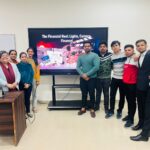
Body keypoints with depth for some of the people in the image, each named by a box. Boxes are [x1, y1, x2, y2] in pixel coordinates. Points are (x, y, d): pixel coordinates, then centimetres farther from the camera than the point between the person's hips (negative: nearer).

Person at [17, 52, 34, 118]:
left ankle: (28, 111, 23)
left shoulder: (29, 65, 6)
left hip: (29, 84, 2)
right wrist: (24, 83, -11)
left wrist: (28, 83, -10)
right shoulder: (18, 65, -2)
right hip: (21, 85, -2)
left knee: (28, 98, 10)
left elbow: (31, 75, 0)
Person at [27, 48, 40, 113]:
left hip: (34, 79, 2)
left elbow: (37, 71, 3)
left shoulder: (35, 61, 3)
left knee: (34, 94, 9)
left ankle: (34, 107, 20)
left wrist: (38, 80, 0)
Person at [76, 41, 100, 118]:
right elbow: (78, 67, 1)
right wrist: (82, 74, -16)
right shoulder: (80, 56, 7)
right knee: (84, 93, 13)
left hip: (92, 78, -3)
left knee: (91, 94, 5)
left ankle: (92, 109, 19)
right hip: (83, 78, 3)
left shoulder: (95, 55, -6)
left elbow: (96, 67, -16)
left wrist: (87, 74, -16)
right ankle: (83, 108, 26)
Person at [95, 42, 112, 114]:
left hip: (107, 78, -1)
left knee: (106, 93, 10)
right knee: (98, 92, 14)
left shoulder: (110, 55, -3)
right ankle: (97, 106, 30)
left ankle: (106, 107, 25)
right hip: (98, 78, 1)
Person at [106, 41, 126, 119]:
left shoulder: (124, 55, -8)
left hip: (123, 79, -3)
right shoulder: (112, 57, 7)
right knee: (112, 95, 6)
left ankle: (119, 111, 24)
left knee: (122, 96, 9)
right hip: (114, 78, 4)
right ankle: (111, 111, 20)